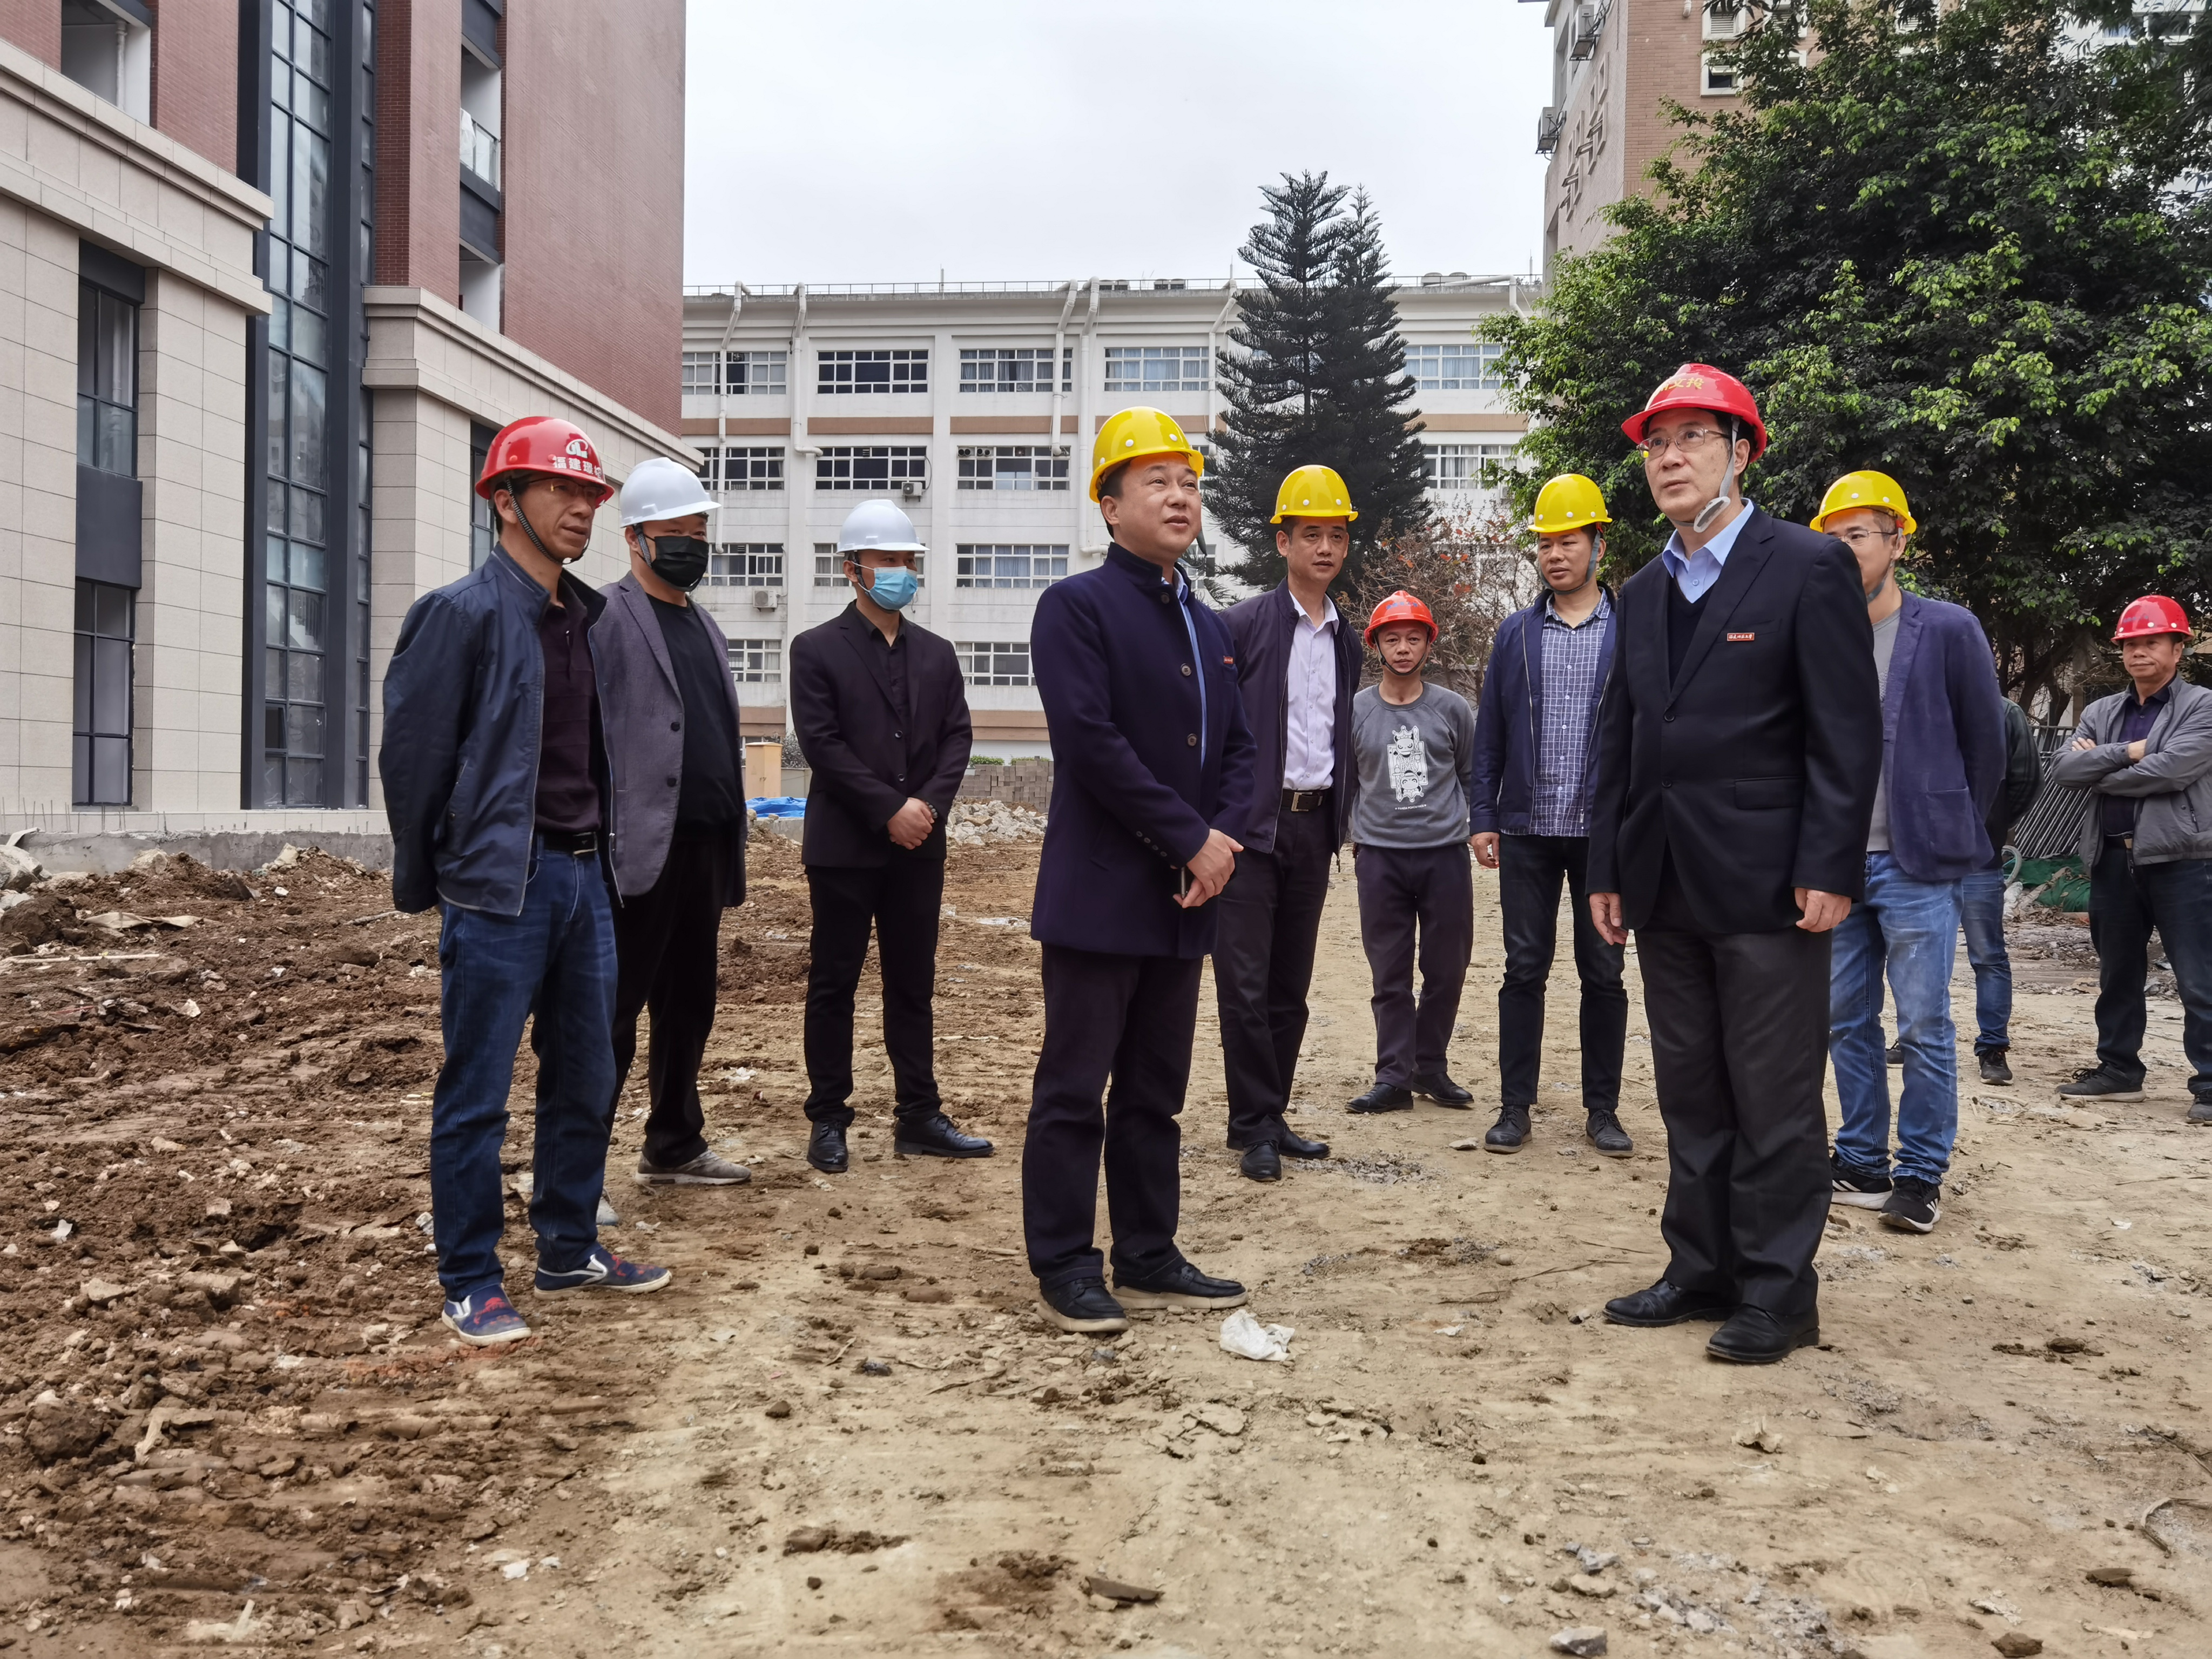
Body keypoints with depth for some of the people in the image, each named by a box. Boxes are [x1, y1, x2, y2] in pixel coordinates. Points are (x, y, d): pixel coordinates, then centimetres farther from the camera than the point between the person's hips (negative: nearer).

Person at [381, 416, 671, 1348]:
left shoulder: (589, 618, 12)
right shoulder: (463, 613, -9)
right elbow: (411, 752, -7)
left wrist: (600, 848, 12)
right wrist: (423, 881, -1)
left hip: (583, 875, 7)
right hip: (500, 883, -7)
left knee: (585, 1080, 14)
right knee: (476, 1095, 1)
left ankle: (569, 1251, 28)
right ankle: (468, 1285, 12)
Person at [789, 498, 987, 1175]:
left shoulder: (937, 653, 12)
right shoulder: (816, 649, -2)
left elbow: (956, 738, 6)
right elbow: (822, 744, -11)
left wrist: (929, 805, -10)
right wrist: (889, 810, -15)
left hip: (919, 847, 4)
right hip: (845, 846, -4)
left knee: (913, 985, 9)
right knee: (833, 985, 3)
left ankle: (919, 1117, 15)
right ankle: (828, 1121, 12)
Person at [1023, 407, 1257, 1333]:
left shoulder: (1208, 628, 17)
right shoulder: (1075, 608, -7)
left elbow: (1238, 749, 14)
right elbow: (1092, 743, -17)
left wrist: (1223, 837, -5)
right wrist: (1191, 840, -16)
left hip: (1182, 898, 7)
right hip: (1100, 894, -7)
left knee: (1156, 1091, 13)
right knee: (1074, 1088, 1)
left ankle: (1149, 1257, 23)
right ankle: (1065, 1270, 11)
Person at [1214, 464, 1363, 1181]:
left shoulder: (1346, 640, 14)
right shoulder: (1243, 625, -6)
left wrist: (1340, 819, 14)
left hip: (1314, 825, 6)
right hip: (1252, 824, -6)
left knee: (1290, 986, 10)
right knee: (1245, 984, -4)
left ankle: (1273, 1119, 20)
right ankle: (1254, 1127, 5)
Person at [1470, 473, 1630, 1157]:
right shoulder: (1515, 634, 8)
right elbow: (1489, 734, 7)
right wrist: (1483, 817, 0)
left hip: (1605, 831, -1)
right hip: (1527, 830, 1)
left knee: (1604, 974, 7)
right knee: (1524, 970, 5)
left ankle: (1602, 1109, 17)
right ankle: (1515, 1107, 13)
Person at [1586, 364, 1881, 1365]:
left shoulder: (1809, 567, -5)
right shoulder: (1644, 594, 14)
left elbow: (1848, 731, -10)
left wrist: (1829, 870, -15)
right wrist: (1607, 868, 11)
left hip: (1767, 885, -6)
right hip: (1666, 888, 6)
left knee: (1775, 1099, 2)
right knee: (1690, 1095, 13)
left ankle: (1777, 1291, 13)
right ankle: (1702, 1270, 24)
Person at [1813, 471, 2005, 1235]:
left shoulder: (1949, 631, -3)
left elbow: (1985, 746, 3)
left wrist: (1950, 834, 6)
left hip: (1915, 865, -4)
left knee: (1925, 1028, 0)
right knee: (1847, 1021, 10)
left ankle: (1921, 1176, 10)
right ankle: (1862, 1163, 22)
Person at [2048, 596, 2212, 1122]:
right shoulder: (2100, 713, 15)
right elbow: (2062, 769, 1)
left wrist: (2098, 771, -5)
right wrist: (2125, 754, -11)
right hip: (2113, 858, 6)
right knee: (2117, 974, 14)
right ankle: (2119, 1071, 24)